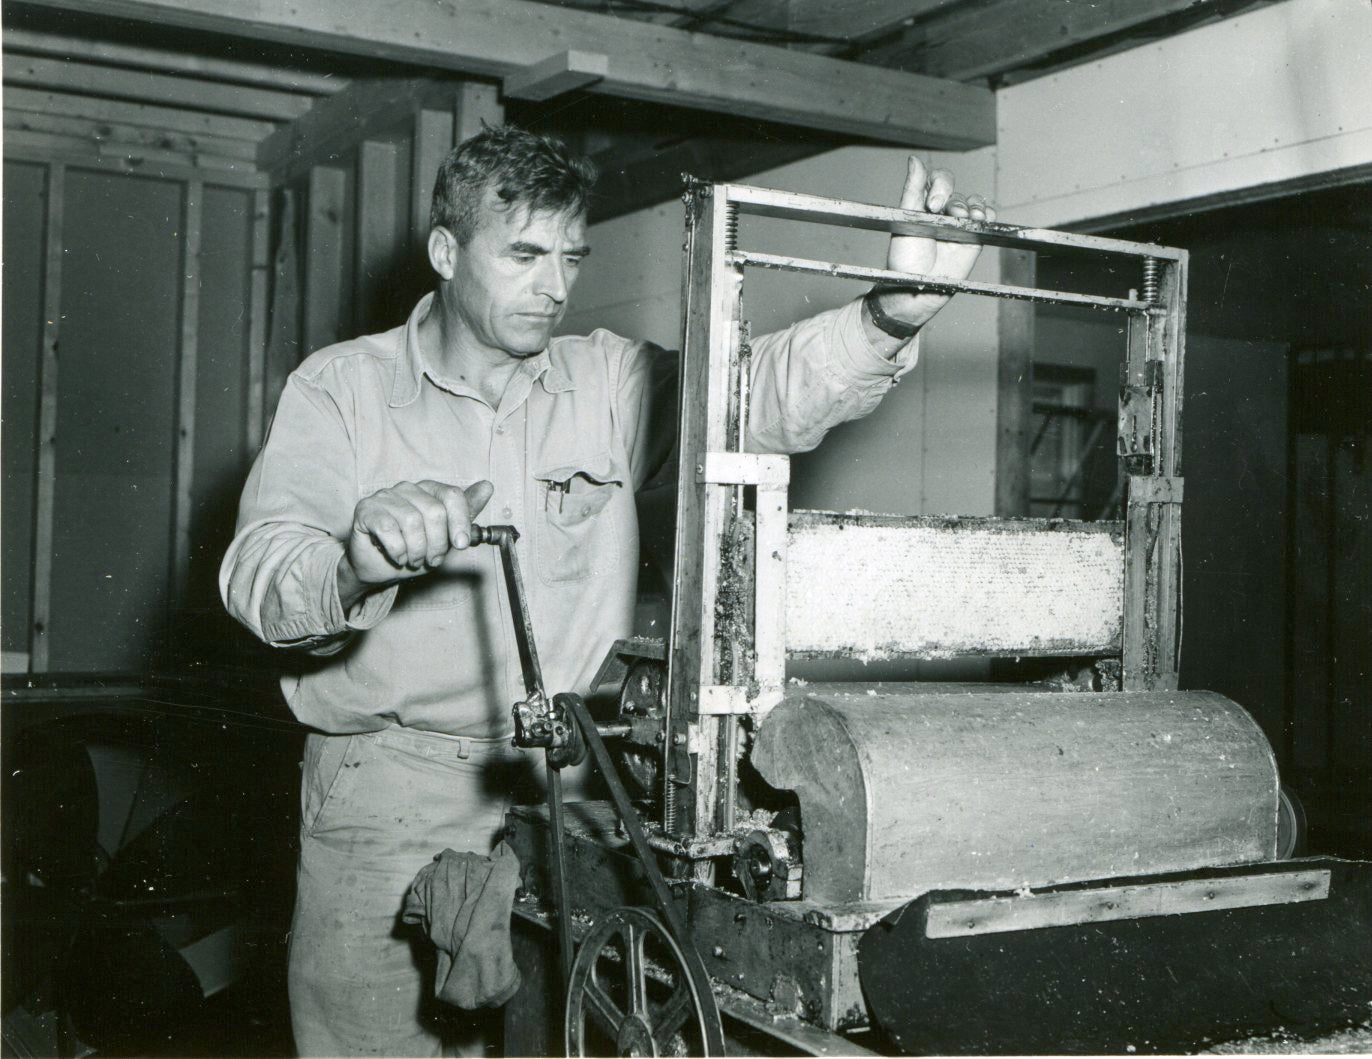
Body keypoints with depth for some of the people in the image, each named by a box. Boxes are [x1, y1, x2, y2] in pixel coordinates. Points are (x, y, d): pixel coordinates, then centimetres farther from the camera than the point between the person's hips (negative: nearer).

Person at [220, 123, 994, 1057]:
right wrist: (356, 566, -36)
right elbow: (261, 573, -13)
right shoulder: (341, 387, 1)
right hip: (391, 790, -2)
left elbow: (761, 392, -6)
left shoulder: (610, 381, 9)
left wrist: (893, 317, -25)